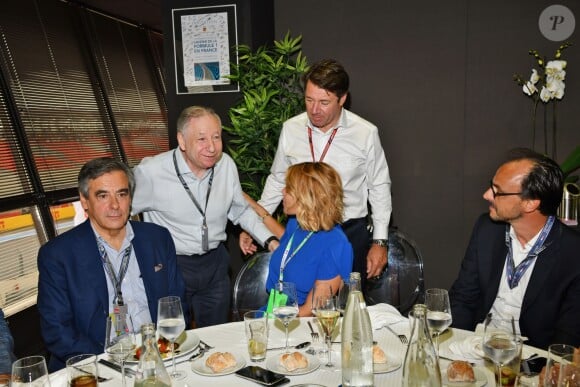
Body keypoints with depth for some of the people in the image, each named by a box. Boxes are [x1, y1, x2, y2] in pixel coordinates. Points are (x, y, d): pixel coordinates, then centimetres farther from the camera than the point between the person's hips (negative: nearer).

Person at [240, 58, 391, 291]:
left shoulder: (366, 133, -9)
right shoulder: (291, 129, -3)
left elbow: (379, 187, 1)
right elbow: (277, 181, 9)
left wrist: (379, 241, 0)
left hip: (350, 232, -1)